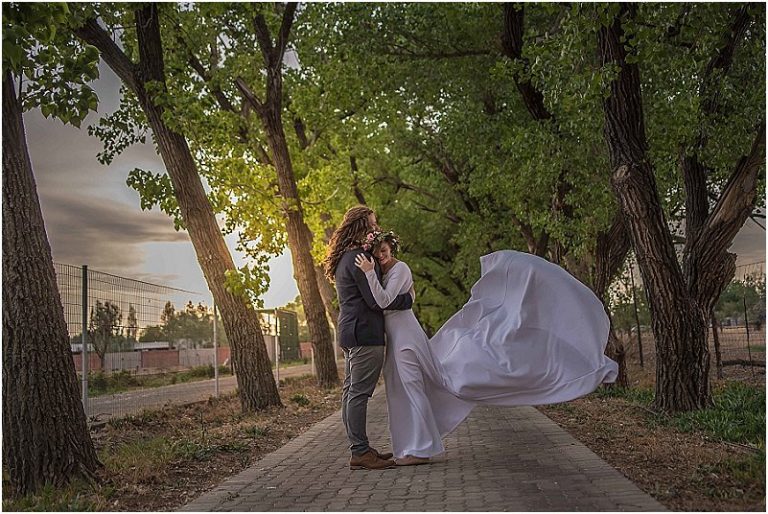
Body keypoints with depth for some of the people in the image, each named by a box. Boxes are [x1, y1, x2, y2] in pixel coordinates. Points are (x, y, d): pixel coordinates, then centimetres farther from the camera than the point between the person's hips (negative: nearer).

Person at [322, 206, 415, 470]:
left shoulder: (345, 258, 16)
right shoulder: (357, 259, -15)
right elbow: (375, 300, -19)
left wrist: (369, 249, 10)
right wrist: (408, 298, -5)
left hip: (350, 333, 11)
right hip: (364, 333, -11)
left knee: (350, 391, 12)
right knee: (359, 392, -8)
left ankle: (359, 448, 20)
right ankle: (360, 452, -5)